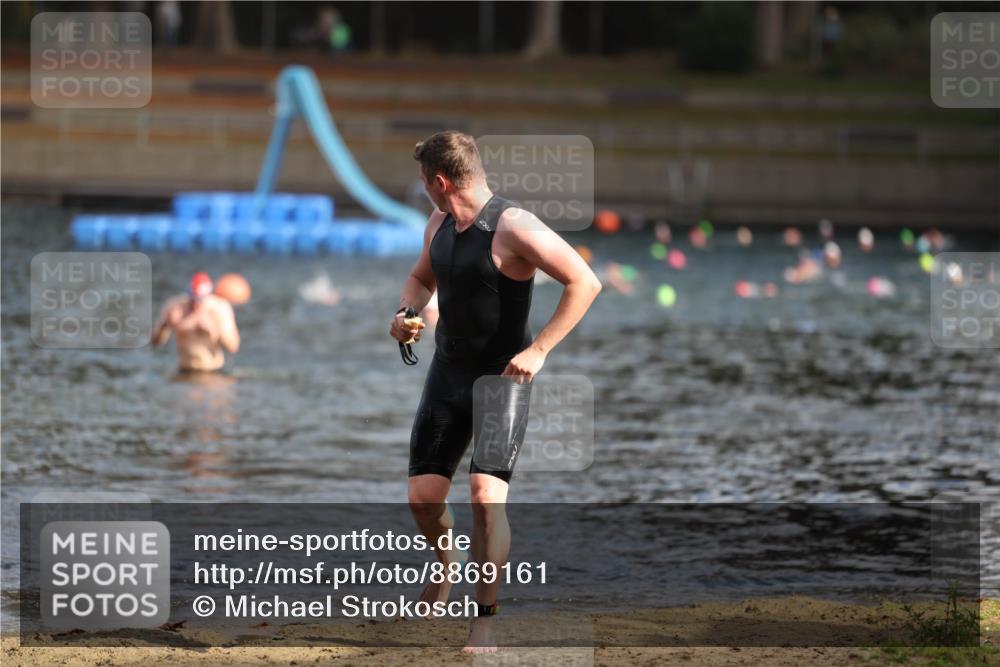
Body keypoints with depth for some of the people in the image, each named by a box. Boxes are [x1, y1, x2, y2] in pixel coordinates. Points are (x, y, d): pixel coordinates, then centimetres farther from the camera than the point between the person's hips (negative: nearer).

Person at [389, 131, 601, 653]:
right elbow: (421, 277, 26)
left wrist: (538, 350, -24)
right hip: (447, 373, 7)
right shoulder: (439, 224, 6)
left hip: (502, 377, -7)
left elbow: (585, 283, -21)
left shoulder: (513, 229, -19)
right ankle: (449, 564, 36)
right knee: (422, 498, 3)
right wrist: (406, 312, 3)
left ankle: (484, 620, -9)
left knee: (487, 495, -18)